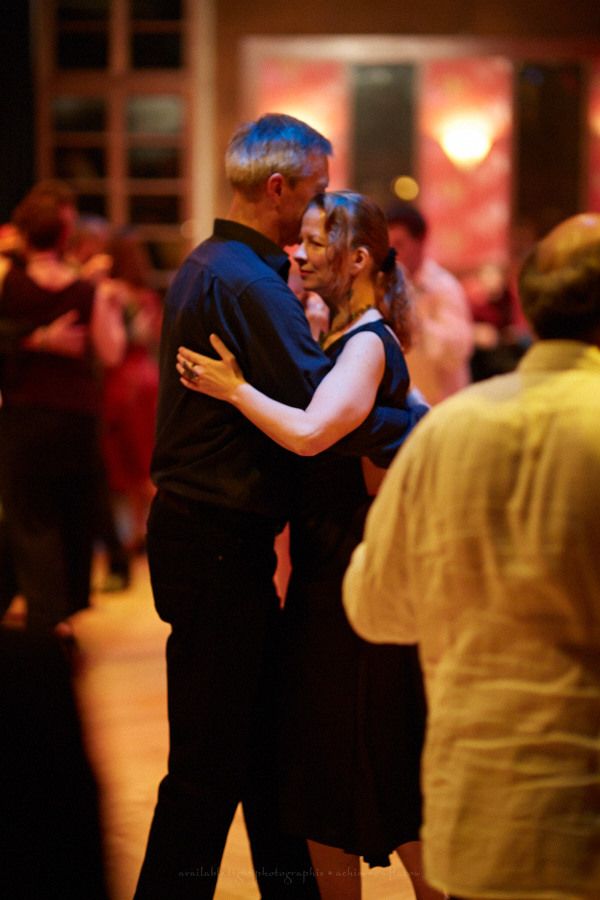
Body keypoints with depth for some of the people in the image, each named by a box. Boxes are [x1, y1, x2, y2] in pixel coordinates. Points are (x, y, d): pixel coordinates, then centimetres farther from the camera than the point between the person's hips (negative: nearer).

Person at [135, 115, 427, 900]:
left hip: (209, 533, 11)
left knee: (270, 731, 19)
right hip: (218, 544, -11)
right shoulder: (246, 282, -18)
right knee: (209, 762, -4)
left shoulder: (209, 268, 15)